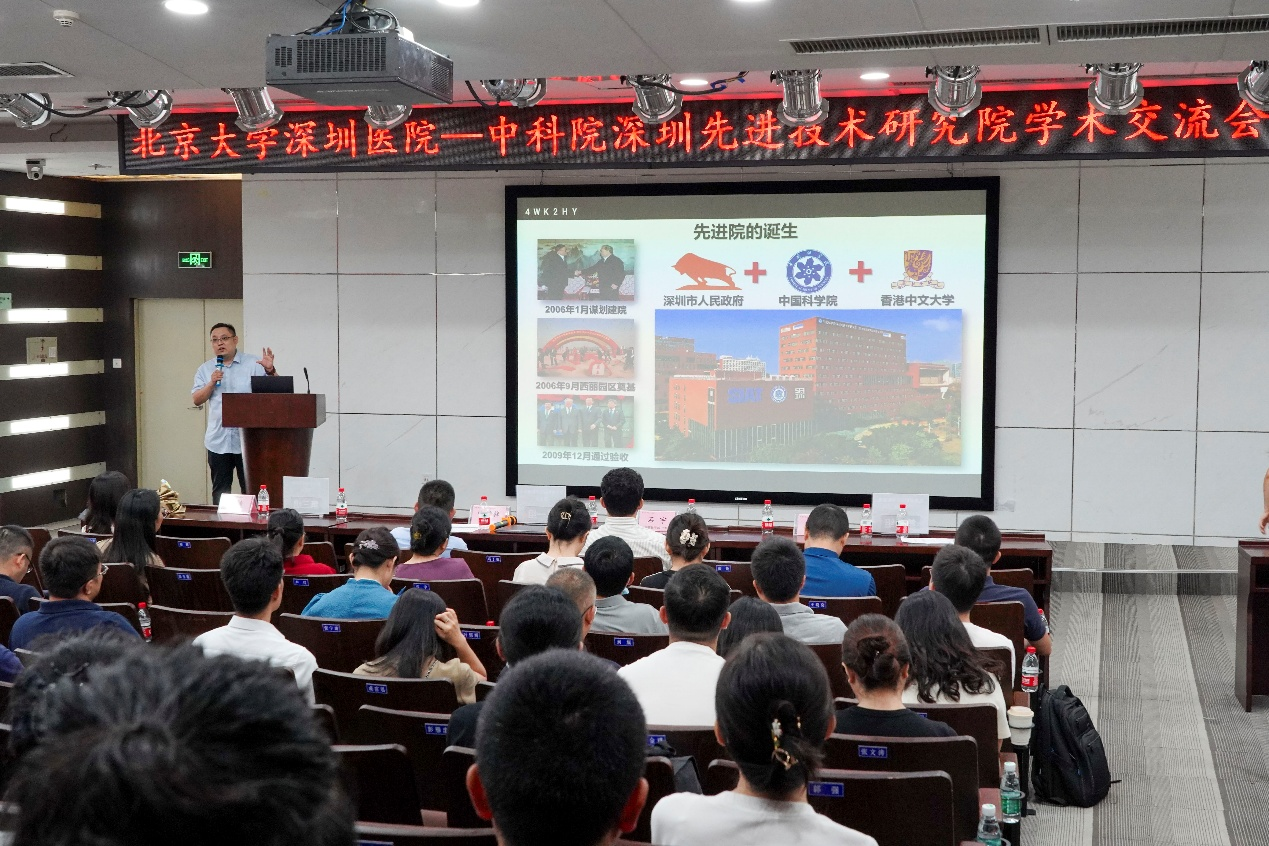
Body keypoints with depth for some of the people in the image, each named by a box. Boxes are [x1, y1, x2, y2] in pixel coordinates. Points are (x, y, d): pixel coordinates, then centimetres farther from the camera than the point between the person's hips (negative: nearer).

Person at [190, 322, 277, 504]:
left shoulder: (253, 364, 1)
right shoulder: (206, 369, 12)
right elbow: (197, 400, 6)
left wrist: (270, 370, -23)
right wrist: (212, 383, -8)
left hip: (247, 440, -3)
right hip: (218, 441, 3)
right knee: (220, 491, 9)